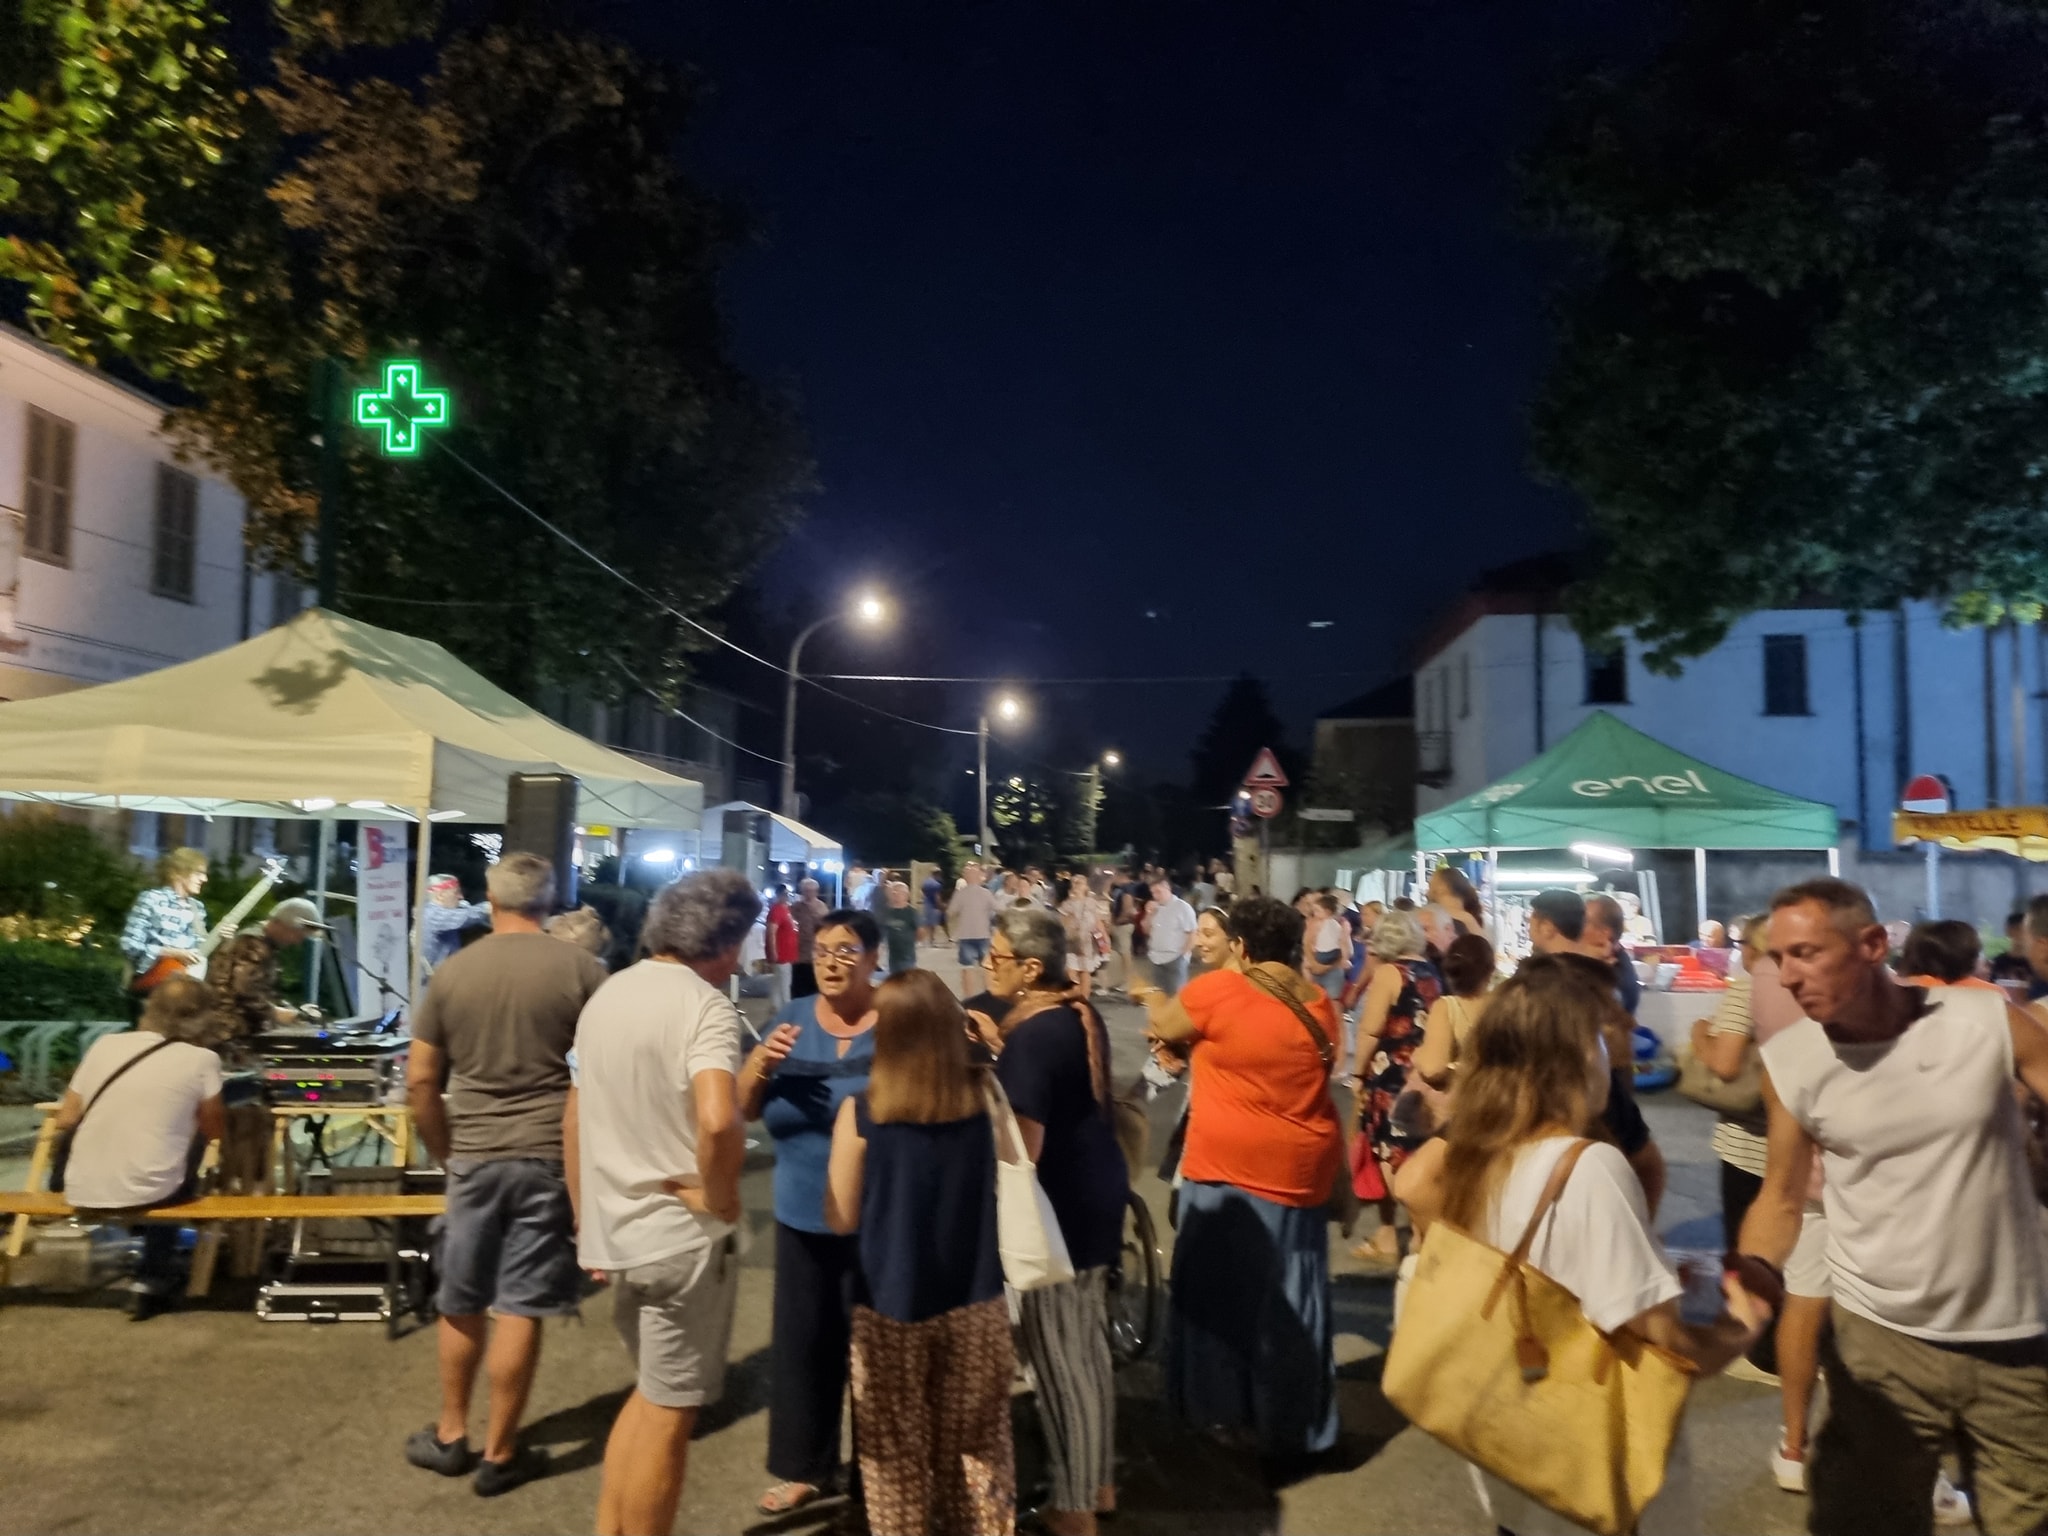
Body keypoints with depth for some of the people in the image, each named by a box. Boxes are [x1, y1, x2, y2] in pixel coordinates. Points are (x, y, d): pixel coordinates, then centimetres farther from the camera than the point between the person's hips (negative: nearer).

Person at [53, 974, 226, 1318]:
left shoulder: (105, 1044, 4)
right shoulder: (201, 1059, -6)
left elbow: (65, 1121, 9)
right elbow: (216, 1132, 3)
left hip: (83, 1196, 4)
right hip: (147, 1195, -4)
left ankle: (153, 1277, 35)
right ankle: (153, 1282, 27)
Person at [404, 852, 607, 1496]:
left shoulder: (451, 972, 0)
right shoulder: (582, 970, -7)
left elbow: (419, 1082, 3)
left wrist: (444, 1151, 16)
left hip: (474, 1157, 2)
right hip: (551, 1157, -2)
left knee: (461, 1304, 18)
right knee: (520, 1309, 5)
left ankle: (451, 1435, 32)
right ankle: (500, 1453, 16)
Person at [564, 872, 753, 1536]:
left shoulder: (606, 995, 8)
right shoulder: (703, 1005, -18)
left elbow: (574, 1120, 14)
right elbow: (717, 1121, -35)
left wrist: (586, 1224, 21)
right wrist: (721, 1200, -17)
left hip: (617, 1230, 8)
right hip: (683, 1235, -8)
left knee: (649, 1393, 25)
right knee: (668, 1412, 8)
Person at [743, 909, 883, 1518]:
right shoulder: (791, 1018, 3)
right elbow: (745, 1108, 3)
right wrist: (761, 1062, -17)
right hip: (802, 1216, 4)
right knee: (802, 1341, 13)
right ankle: (804, 1466, 32)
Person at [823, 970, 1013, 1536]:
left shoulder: (860, 1110, -15)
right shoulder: (984, 1096, -10)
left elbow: (841, 1219, -9)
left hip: (890, 1307, -2)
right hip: (975, 1303, 2)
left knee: (897, 1453, 17)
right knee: (975, 1446, 18)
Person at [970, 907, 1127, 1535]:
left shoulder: (1032, 1036, -23)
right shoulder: (1075, 1011, 4)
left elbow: (1023, 1146, -28)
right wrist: (999, 1044, 7)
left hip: (1059, 1200, -9)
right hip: (1093, 1190, 9)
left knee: (1057, 1355, 5)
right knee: (1087, 1344, 20)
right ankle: (1099, 1480, 35)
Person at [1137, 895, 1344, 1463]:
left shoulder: (1218, 988, -12)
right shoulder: (1319, 1003, 6)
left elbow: (1164, 1027, 3)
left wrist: (1154, 1003, 25)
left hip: (1230, 1165, -5)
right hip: (1301, 1168, 5)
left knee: (1223, 1288, 10)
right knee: (1290, 1297, 14)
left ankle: (1225, 1404, 21)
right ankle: (1292, 1420, 24)